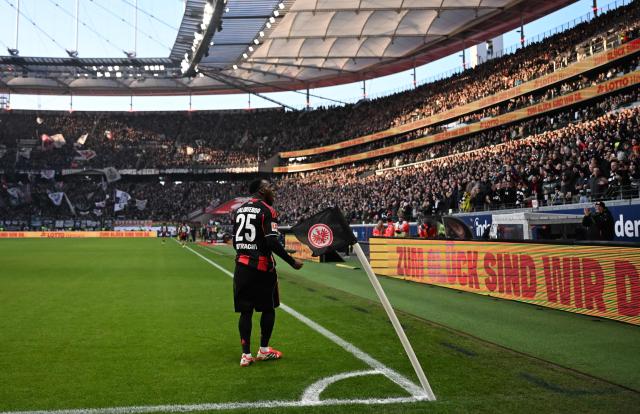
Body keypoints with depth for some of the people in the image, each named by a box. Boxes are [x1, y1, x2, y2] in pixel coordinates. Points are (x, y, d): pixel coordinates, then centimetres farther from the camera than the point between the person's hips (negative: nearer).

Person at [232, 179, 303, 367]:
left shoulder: (239, 210, 12)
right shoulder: (267, 210, -10)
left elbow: (235, 241, 15)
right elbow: (272, 242, -18)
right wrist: (292, 262, -11)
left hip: (241, 266, 6)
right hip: (261, 266, -6)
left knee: (245, 311, 8)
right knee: (268, 308, 11)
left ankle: (246, 355, 9)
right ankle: (263, 350, 20)